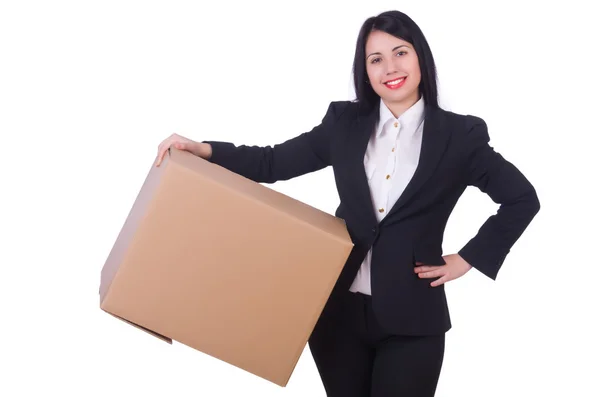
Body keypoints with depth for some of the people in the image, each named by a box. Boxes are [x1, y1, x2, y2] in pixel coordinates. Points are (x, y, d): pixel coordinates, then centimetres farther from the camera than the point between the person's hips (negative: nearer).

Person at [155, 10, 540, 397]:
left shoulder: (459, 134, -2)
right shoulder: (345, 121, 6)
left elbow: (522, 198, 5)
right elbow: (275, 162, 3)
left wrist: (468, 259, 0)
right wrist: (203, 150, -11)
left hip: (411, 319, -3)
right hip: (337, 308, 3)